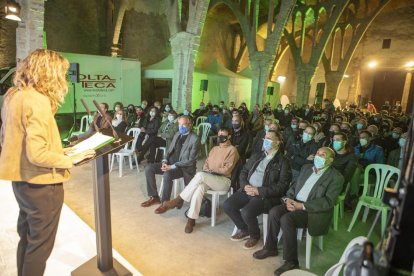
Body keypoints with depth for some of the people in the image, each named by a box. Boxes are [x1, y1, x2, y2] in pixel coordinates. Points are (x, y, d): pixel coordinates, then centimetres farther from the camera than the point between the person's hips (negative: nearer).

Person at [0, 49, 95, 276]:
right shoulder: (38, 100, -22)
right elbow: (37, 154, -28)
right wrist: (70, 160, -13)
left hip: (21, 181, 9)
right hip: (40, 184, -9)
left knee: (27, 239, 24)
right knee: (39, 245, 9)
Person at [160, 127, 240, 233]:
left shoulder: (232, 149, -2)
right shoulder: (214, 149, 20)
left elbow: (226, 170, -10)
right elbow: (206, 164, 18)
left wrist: (212, 170, -8)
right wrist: (207, 170, -4)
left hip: (224, 181, -5)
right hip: (209, 179, 5)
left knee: (200, 175, -33)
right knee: (199, 188, -32)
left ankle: (179, 199, -23)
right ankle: (191, 219, -29)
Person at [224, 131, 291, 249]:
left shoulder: (283, 162, -3)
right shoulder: (256, 156, 16)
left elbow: (281, 186, -10)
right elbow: (244, 172, 16)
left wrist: (258, 191, -17)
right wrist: (245, 185, -5)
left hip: (266, 195, -6)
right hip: (247, 190, 6)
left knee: (246, 212, -28)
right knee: (228, 205, -13)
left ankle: (255, 235, 6)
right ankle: (244, 230, 13)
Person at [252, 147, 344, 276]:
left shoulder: (336, 177, -6)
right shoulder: (306, 168, 13)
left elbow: (328, 202, -16)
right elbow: (294, 186, 14)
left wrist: (302, 206, -22)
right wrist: (288, 199, -8)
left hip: (313, 211, -6)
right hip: (295, 203, 6)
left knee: (286, 219, -29)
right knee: (274, 212, -20)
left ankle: (291, 261, -14)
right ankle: (270, 248, 0)